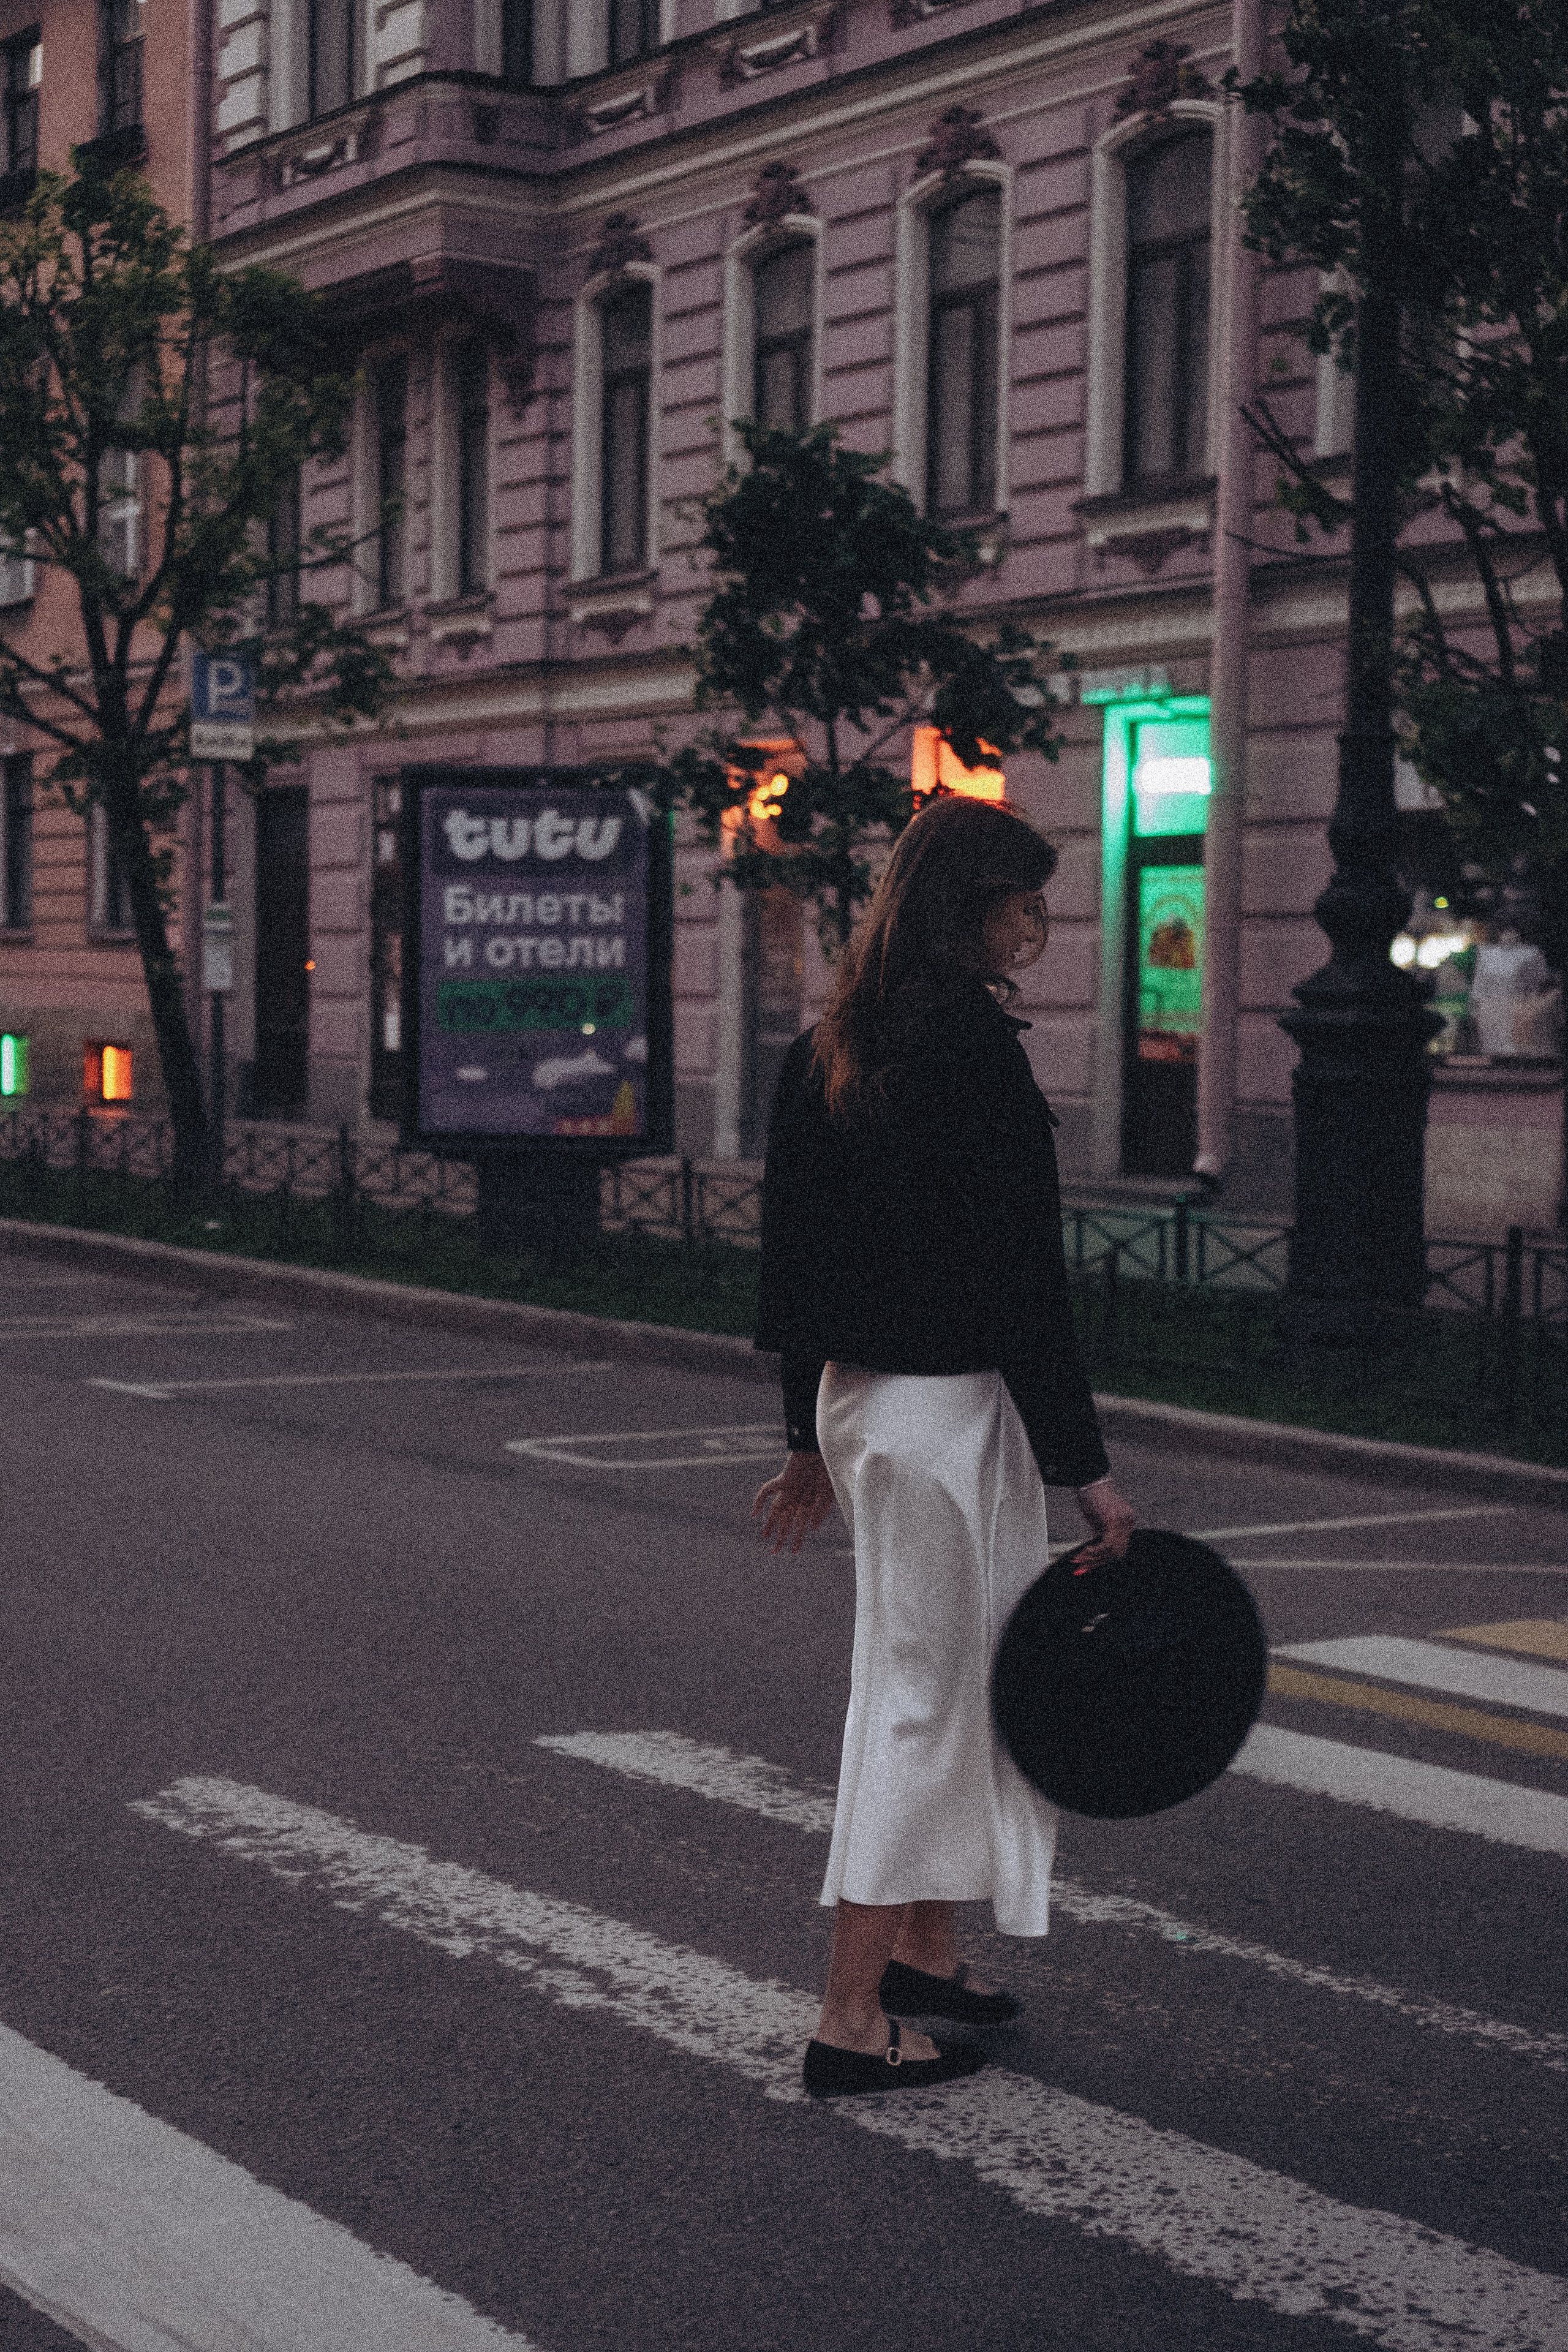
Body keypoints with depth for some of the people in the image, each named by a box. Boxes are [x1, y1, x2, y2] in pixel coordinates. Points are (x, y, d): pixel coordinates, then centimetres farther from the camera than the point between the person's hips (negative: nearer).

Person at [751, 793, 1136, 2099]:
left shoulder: (828, 1049, 8)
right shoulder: (973, 1045, -17)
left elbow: (792, 1256, 14)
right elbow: (1020, 1278, -19)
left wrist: (815, 1436, 22)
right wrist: (1088, 1467, -14)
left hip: (857, 1401, 9)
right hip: (950, 1407, -9)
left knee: (956, 1679, 21)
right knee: (920, 1693, -1)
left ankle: (922, 1948, 33)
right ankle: (854, 2019, 6)